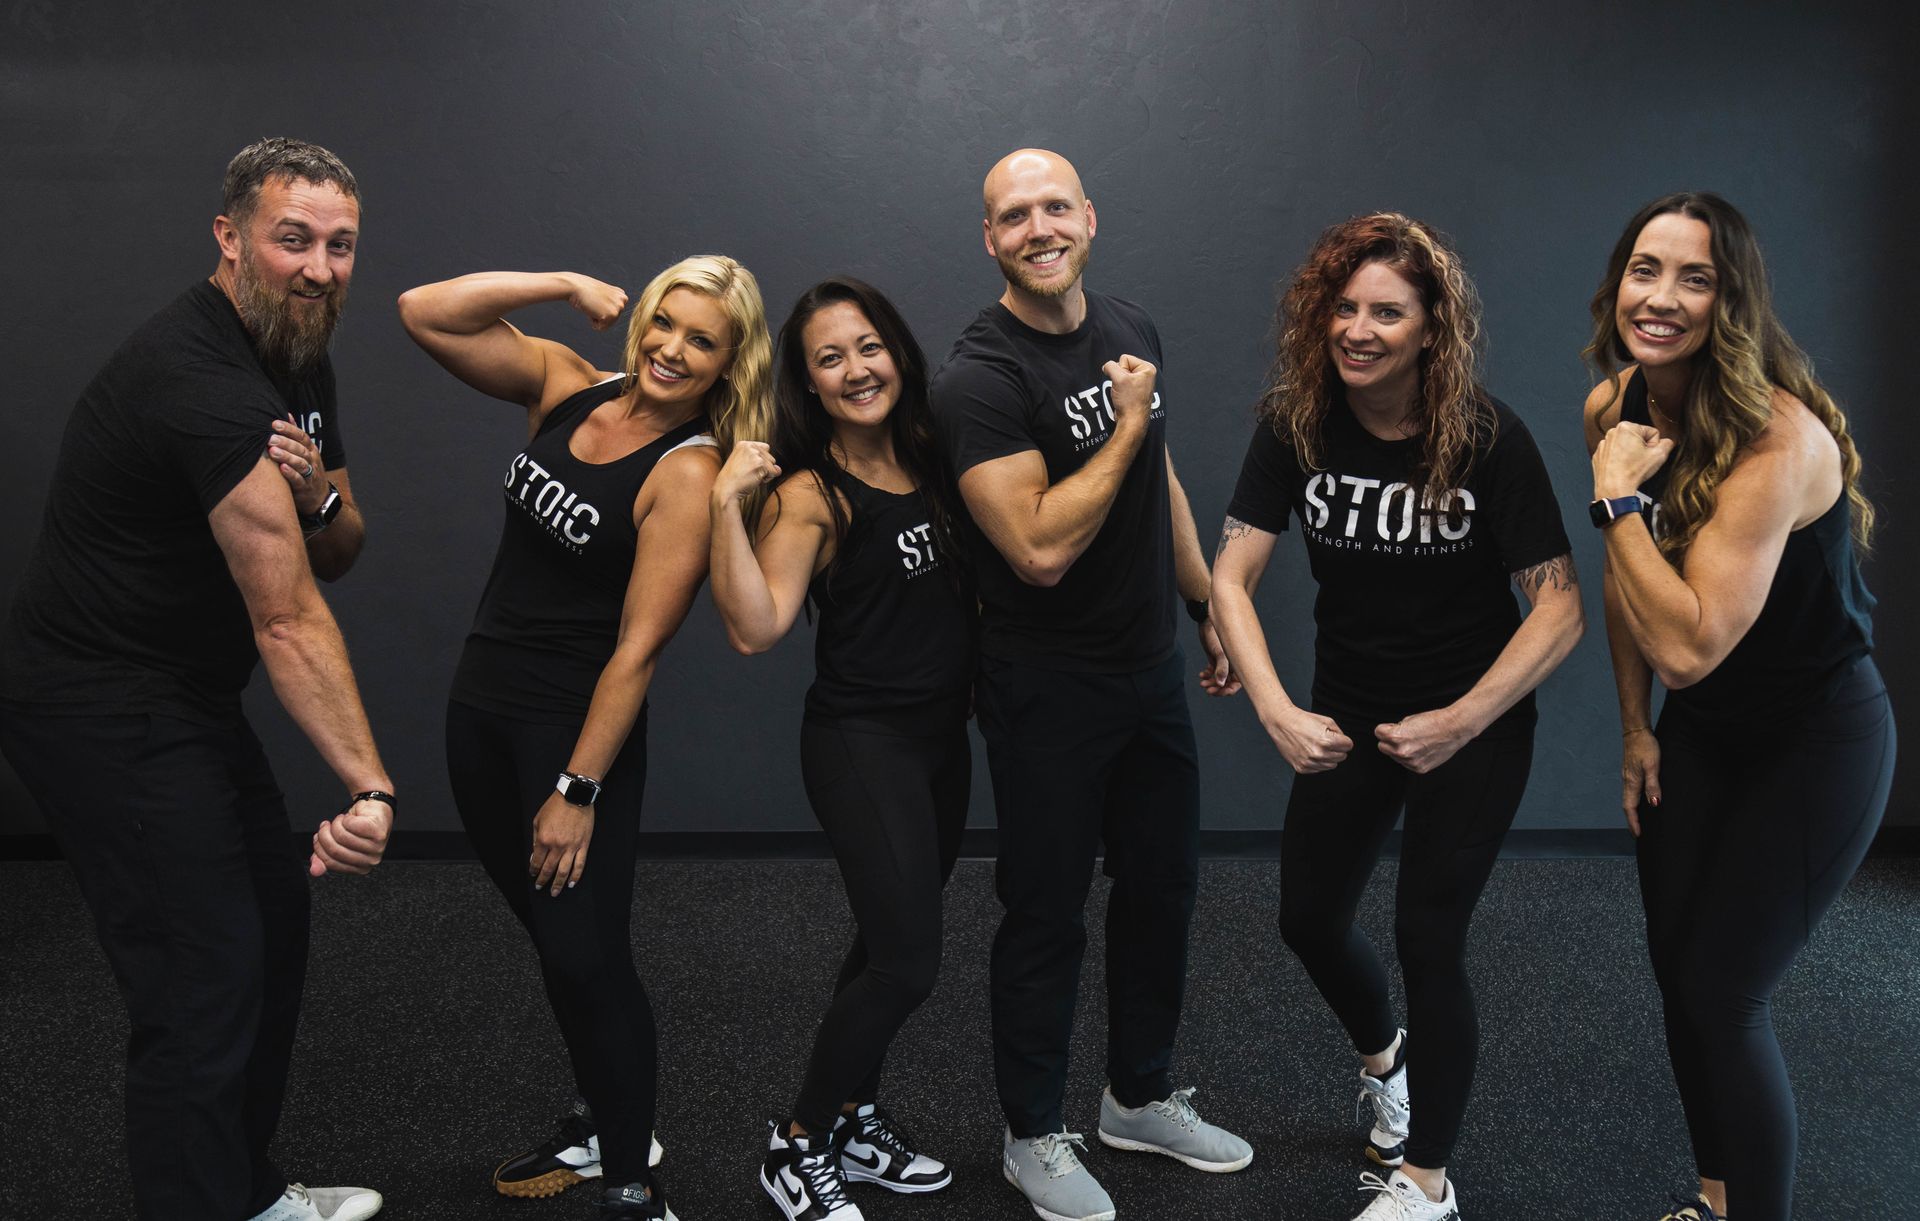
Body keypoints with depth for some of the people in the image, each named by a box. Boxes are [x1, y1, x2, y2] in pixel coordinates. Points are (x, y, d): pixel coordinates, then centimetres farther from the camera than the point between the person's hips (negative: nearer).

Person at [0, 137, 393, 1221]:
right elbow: (289, 621, -28)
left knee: (275, 923, 16)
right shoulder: (201, 380, -26)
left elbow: (333, 552, 9)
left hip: (186, 697, 10)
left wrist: (318, 501, -14)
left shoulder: (301, 363, 5)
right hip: (100, 711, -10)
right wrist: (370, 786, -30)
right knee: (206, 978, -9)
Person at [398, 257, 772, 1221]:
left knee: (586, 955, -3)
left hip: (579, 724, -7)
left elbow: (637, 646, -18)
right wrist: (568, 287, -9)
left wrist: (578, 790, -18)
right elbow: (424, 314, -2)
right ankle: (599, 1123, 37)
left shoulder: (689, 473, -16)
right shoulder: (568, 386, 2)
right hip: (481, 705, 7)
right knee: (549, 933, 18)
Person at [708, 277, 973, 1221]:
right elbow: (754, 630, -25)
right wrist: (728, 505, -30)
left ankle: (854, 1120, 33)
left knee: (890, 943, 15)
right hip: (861, 741, -7)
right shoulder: (810, 493, -13)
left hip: (942, 731, 7)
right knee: (906, 961, -9)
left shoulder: (929, 457, 5)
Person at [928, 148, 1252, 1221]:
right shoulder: (981, 378, -19)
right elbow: (1041, 548, -28)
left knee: (1164, 888, 18)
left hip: (1152, 668, 7)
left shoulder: (1132, 330, 5)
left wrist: (1211, 607, 17)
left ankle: (1142, 1097, 38)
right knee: (1049, 914, 5)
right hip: (1050, 687, -7)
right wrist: (1128, 423, -21)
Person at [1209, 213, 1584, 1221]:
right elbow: (1230, 579, -12)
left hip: (1475, 724, -4)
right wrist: (1277, 711, -24)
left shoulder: (1487, 437, -19)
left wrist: (1461, 721, -24)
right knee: (1309, 918, 13)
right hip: (1348, 714, 4)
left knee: (1427, 937, -5)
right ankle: (1381, 1055, 48)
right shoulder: (1296, 425, -11)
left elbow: (1560, 608, -18)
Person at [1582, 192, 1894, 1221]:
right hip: (1696, 729, 7)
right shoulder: (1615, 407, -6)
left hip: (1815, 739, -7)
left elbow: (1688, 641, -35)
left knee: (1723, 994, -6)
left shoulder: (1777, 436, -29)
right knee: (1675, 967, 13)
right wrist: (1635, 728, 10)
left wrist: (1620, 495, -30)